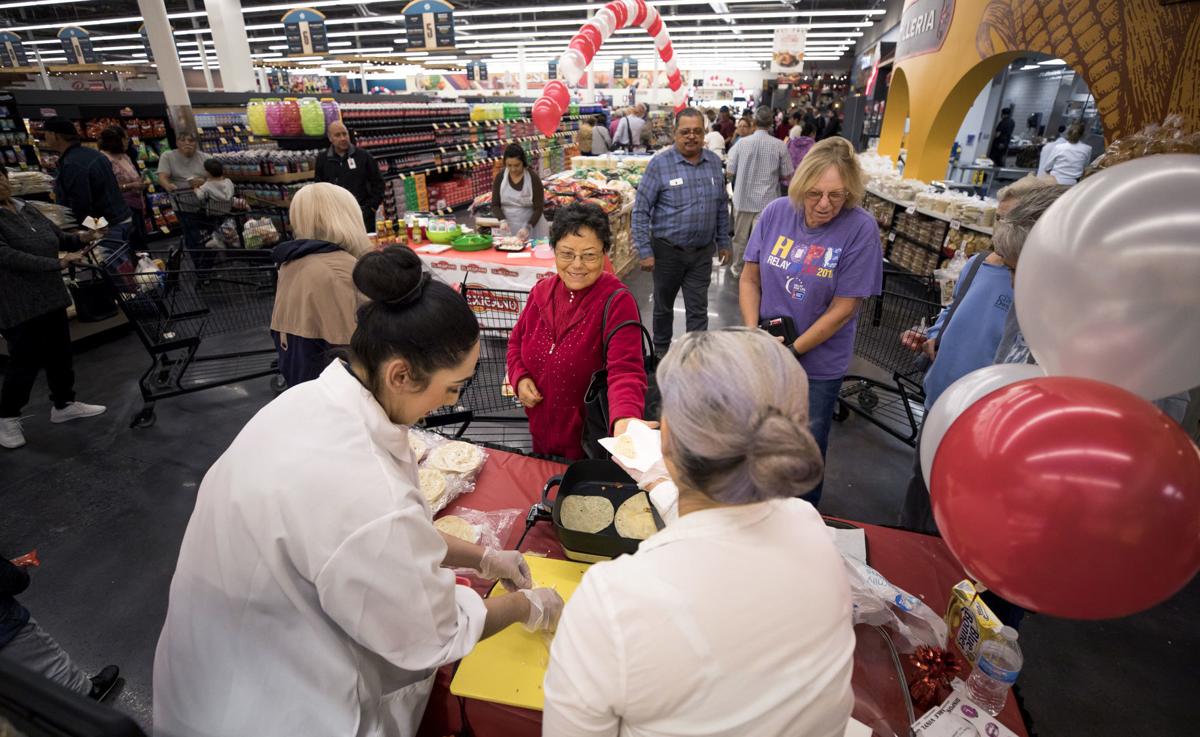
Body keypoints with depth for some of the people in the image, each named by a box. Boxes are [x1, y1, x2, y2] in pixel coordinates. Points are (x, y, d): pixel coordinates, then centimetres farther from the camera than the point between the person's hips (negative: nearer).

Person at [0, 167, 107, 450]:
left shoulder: (29, 210, 9)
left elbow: (59, 237, 17)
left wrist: (81, 239, -3)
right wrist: (57, 263, -27)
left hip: (51, 298, 7)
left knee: (60, 354, 14)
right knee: (26, 361, 2)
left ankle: (64, 405, 29)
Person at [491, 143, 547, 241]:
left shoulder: (533, 178, -10)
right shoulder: (500, 176, -3)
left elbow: (538, 208, -12)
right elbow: (495, 205, -1)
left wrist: (528, 227, -25)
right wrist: (503, 221, -19)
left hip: (531, 225, -2)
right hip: (507, 228, 2)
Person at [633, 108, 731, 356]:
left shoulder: (714, 162, 3)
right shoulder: (659, 164, -11)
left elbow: (722, 206, 12)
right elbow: (641, 210, -11)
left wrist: (723, 242, 11)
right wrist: (645, 251, -15)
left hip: (702, 252, 3)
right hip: (668, 250, -2)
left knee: (698, 310, 8)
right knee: (663, 305, 16)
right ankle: (661, 350, 36)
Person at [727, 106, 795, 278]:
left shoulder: (742, 143, -8)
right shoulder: (780, 145, -9)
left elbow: (730, 171, 0)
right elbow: (786, 175, -1)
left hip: (743, 199, 1)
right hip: (767, 201, -1)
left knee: (740, 237, 17)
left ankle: (737, 268, 33)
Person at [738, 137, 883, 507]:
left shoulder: (861, 228, -16)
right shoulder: (776, 212, -7)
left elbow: (843, 307, -15)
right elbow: (750, 278, -1)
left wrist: (792, 351, -15)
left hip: (818, 363, -2)